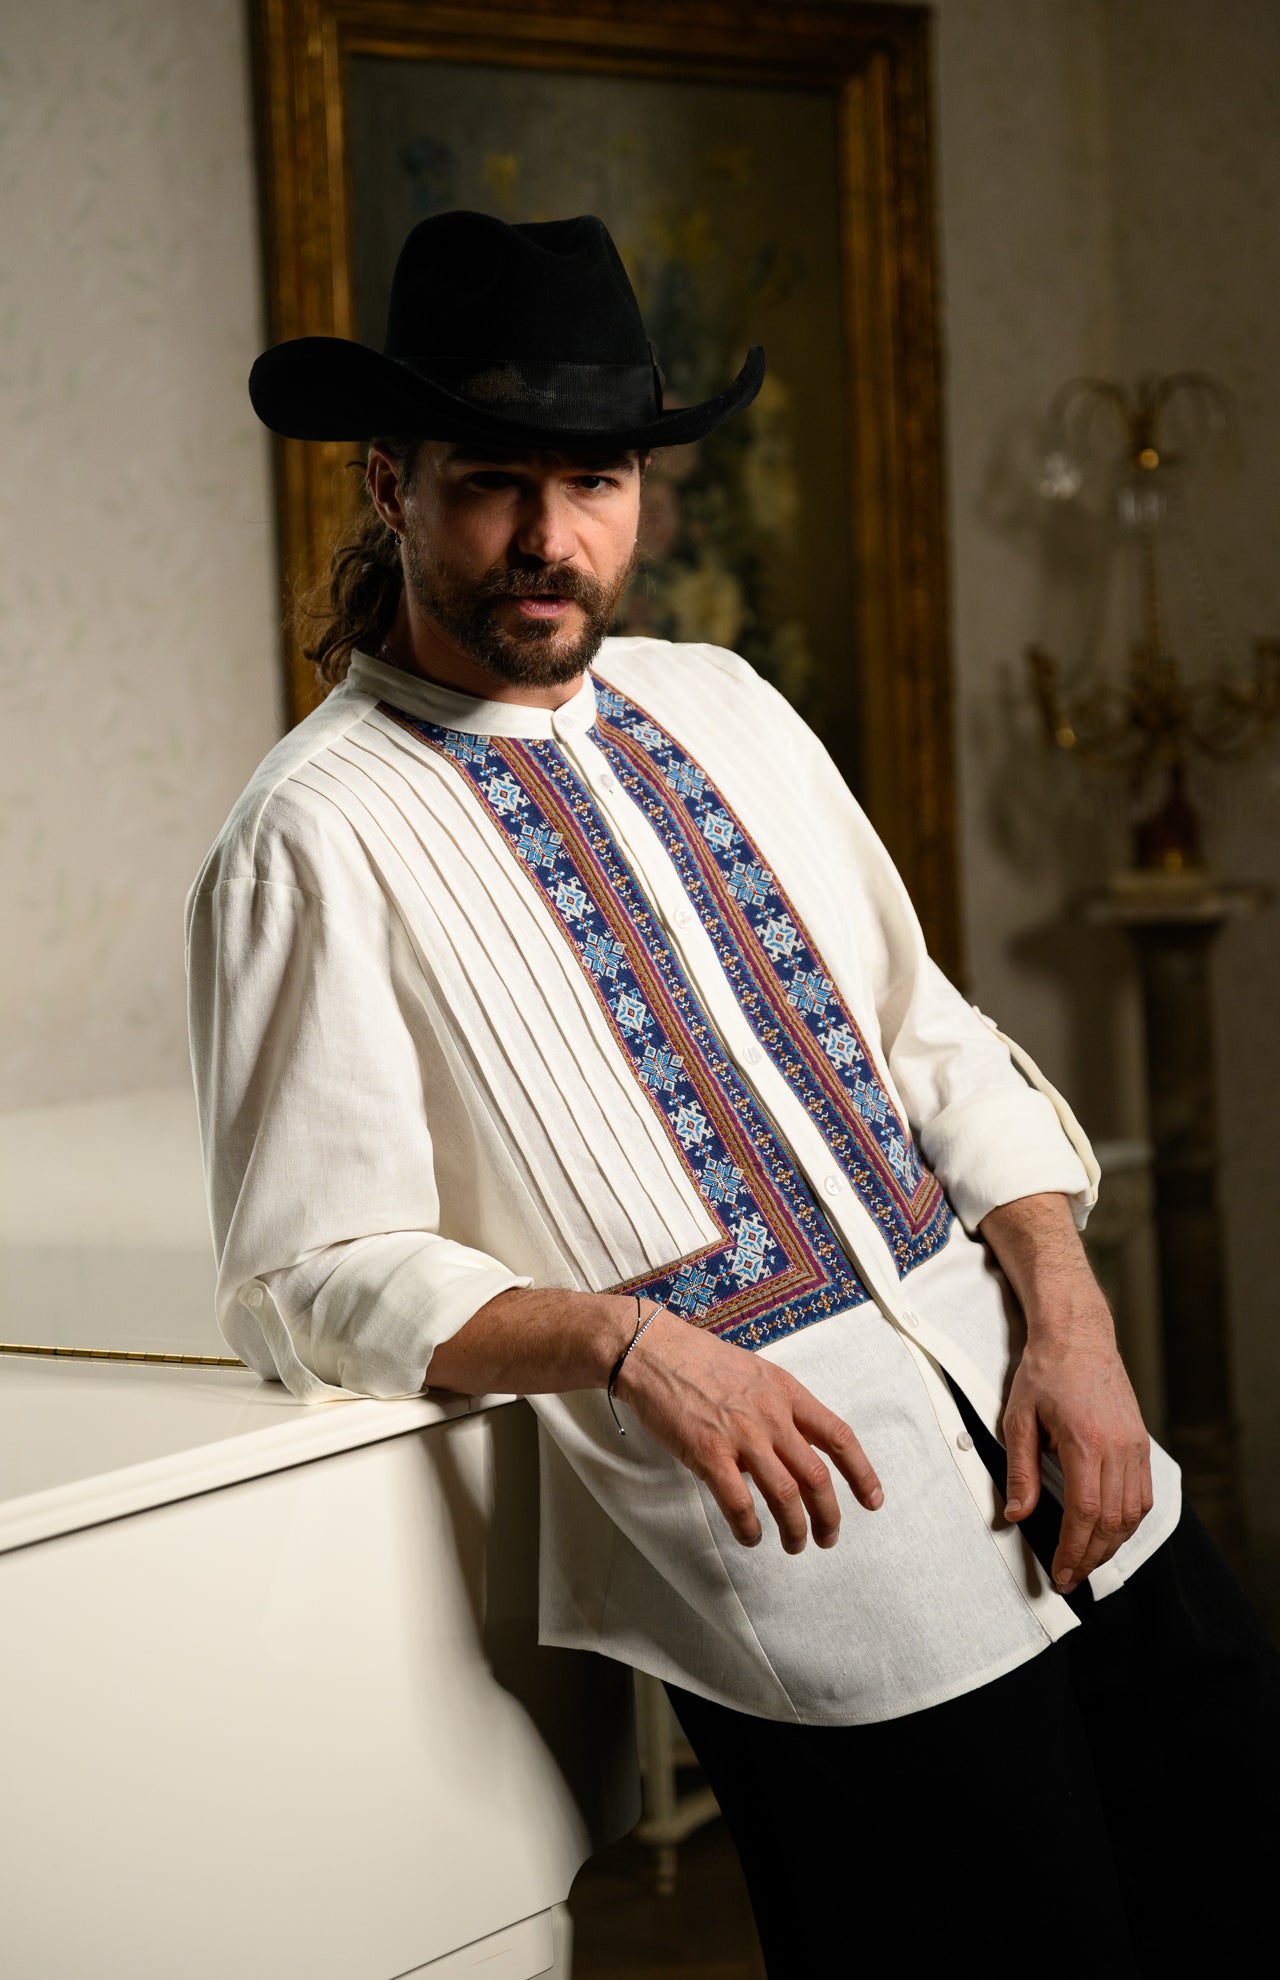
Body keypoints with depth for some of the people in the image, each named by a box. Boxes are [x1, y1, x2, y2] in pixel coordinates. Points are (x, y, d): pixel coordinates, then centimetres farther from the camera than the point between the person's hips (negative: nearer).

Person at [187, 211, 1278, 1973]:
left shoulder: (724, 708, 12)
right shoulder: (315, 842, -7)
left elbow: (927, 1038, 12)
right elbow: (313, 1277, -9)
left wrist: (1070, 1317, -2)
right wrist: (624, 1339, -23)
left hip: (1047, 1433, 6)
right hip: (789, 1495, -6)